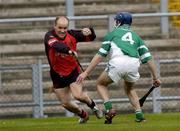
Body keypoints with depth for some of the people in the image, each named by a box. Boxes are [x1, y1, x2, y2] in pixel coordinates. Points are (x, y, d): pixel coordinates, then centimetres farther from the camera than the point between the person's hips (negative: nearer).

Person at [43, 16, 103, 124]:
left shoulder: (72, 35, -13)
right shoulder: (49, 36, -21)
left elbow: (91, 38, -11)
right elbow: (56, 45, -43)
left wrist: (89, 32, -37)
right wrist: (69, 51, -62)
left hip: (73, 72, -1)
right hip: (57, 74, 1)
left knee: (78, 95, -20)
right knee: (66, 103, 7)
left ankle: (93, 105, 12)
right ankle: (83, 115, 35)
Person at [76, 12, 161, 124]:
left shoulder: (113, 33, 23)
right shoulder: (136, 36, 30)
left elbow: (100, 56, 16)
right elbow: (148, 58, 21)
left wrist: (86, 73, 17)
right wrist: (156, 77, 24)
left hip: (118, 62, -3)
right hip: (134, 64, 3)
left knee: (101, 84, 22)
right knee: (129, 88, 32)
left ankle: (109, 109, 0)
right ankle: (139, 115, 16)